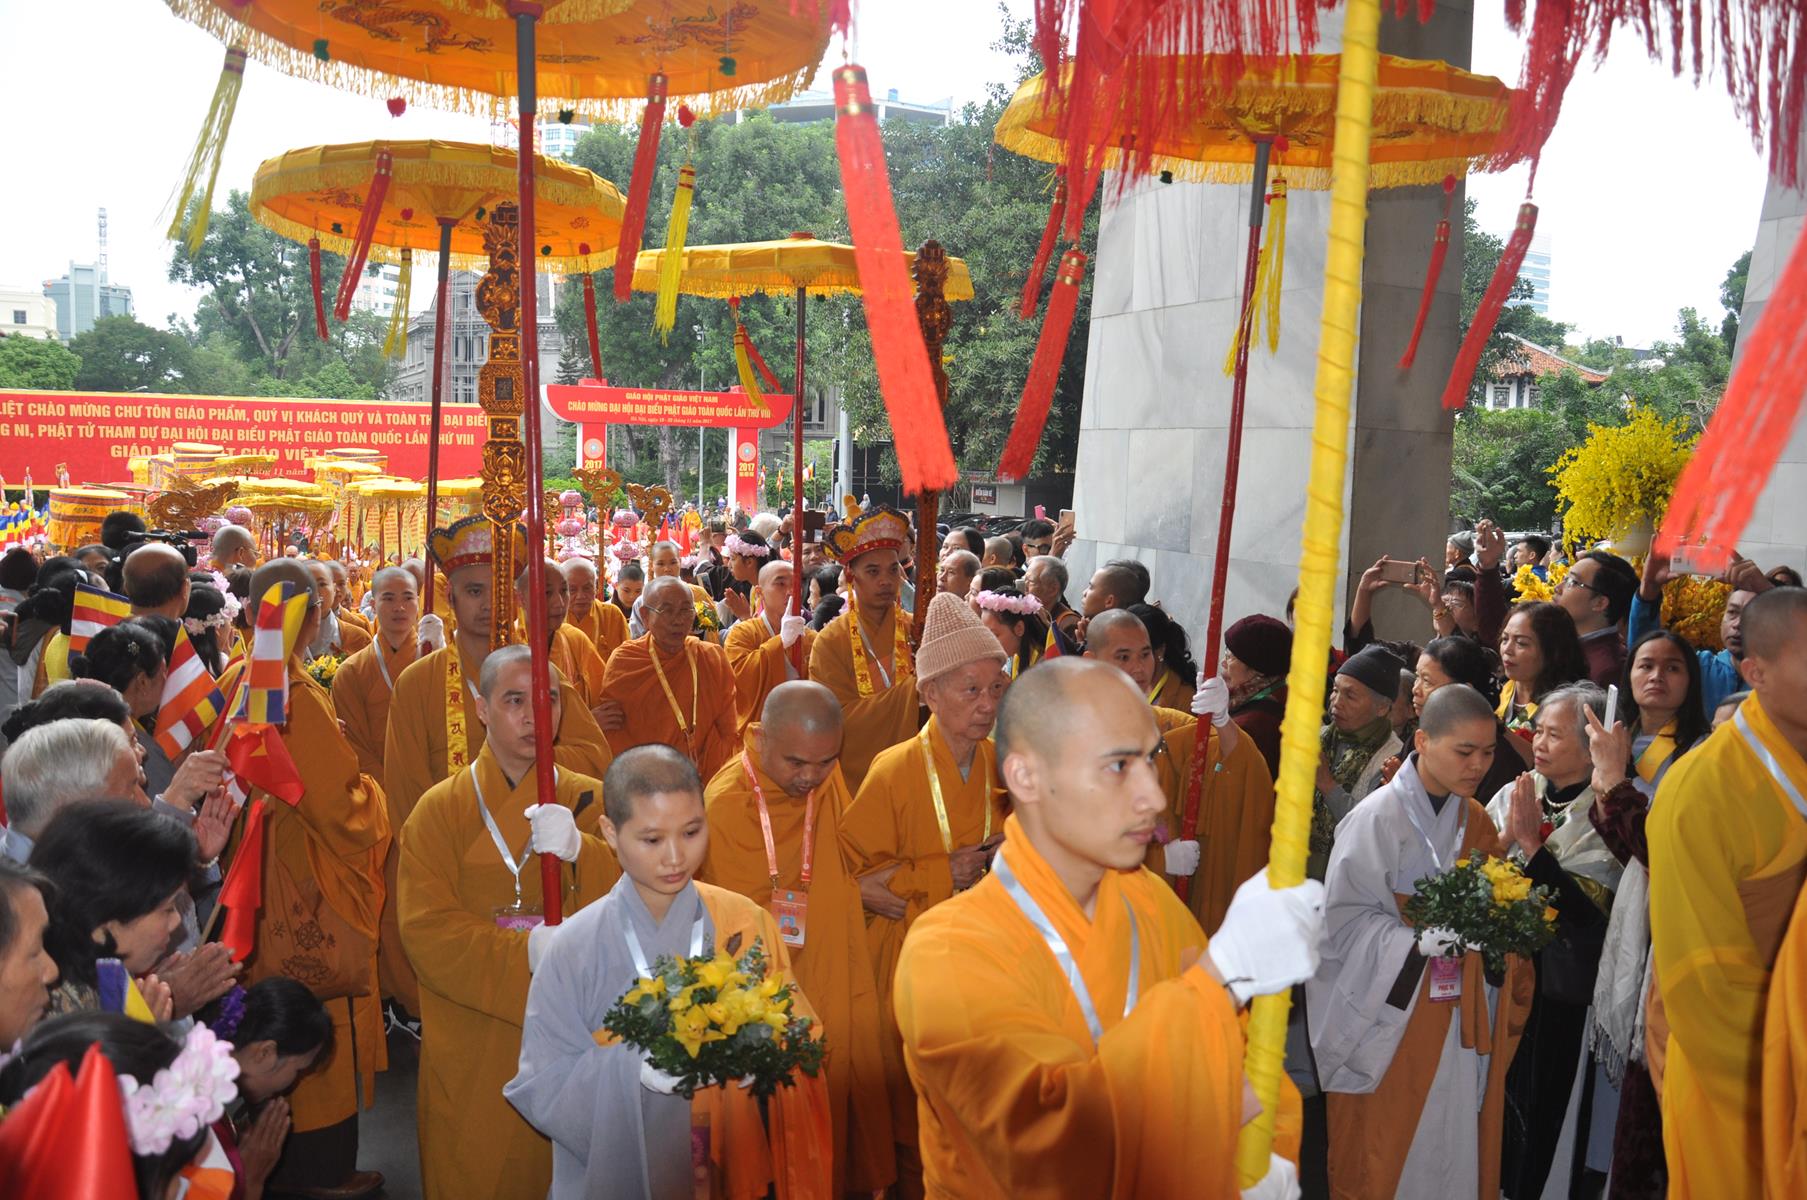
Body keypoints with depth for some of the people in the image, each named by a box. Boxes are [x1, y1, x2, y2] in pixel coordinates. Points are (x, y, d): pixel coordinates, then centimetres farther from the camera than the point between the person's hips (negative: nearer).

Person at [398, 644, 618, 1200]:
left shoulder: (589, 801, 2)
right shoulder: (440, 810, -2)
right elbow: (426, 931, -11)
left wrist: (579, 852, -25)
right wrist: (527, 950, -23)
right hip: (472, 1054, -1)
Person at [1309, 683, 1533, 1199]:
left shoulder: (1476, 821, 8)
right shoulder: (1378, 817, -13)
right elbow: (1341, 918, -14)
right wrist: (1416, 942, -26)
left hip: (1463, 1019, 6)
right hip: (1394, 1020, -6)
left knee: (1456, 1146, 10)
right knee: (1388, 1149, 2)